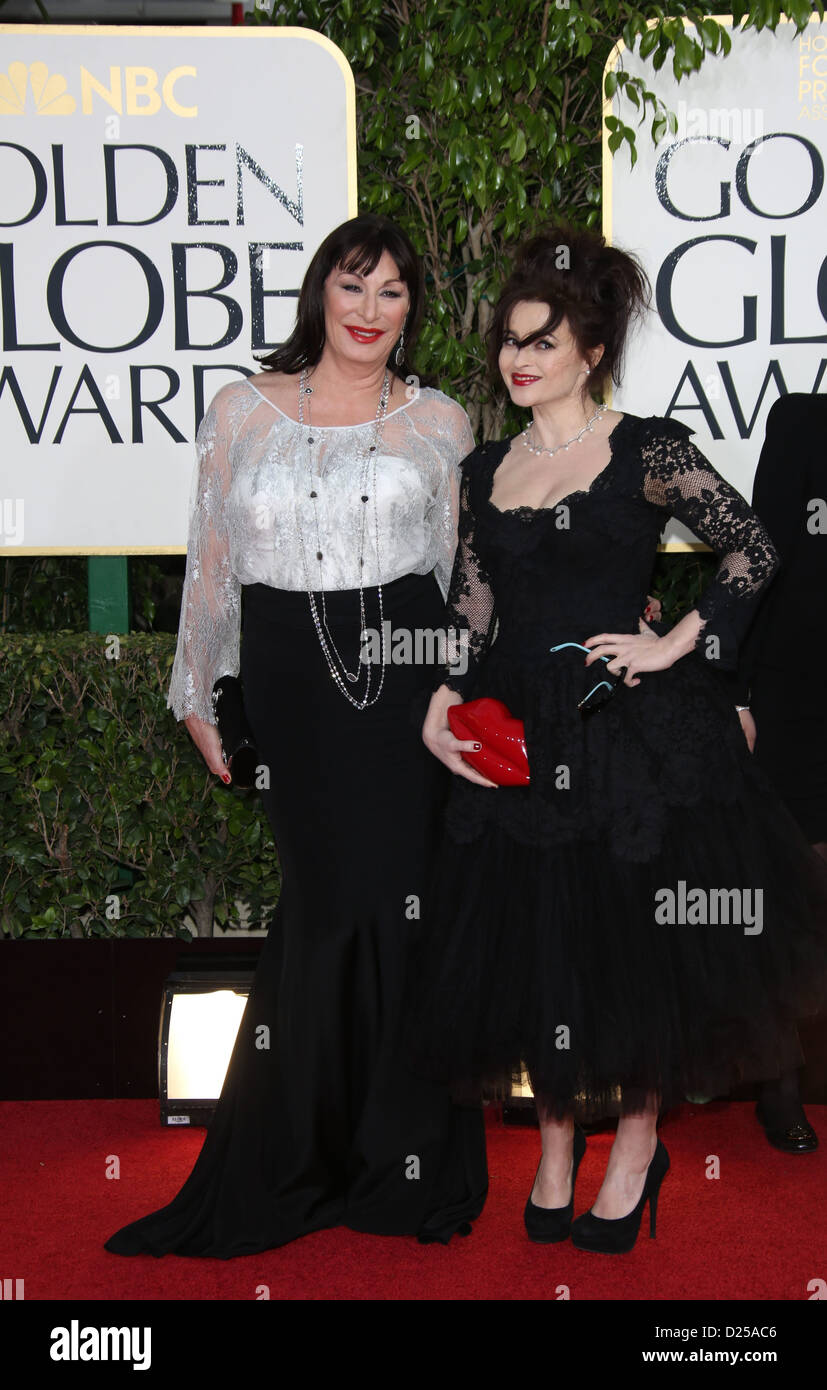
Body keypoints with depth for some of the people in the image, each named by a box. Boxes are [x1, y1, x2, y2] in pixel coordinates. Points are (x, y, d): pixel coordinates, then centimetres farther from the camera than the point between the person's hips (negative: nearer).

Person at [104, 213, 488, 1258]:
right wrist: (195, 697, 12)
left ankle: (406, 1152, 16)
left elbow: (468, 569, 11)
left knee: (400, 894, 0)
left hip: (411, 675, 0)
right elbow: (212, 562, 12)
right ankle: (295, 1156, 19)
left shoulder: (439, 424, 10)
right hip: (291, 679, 0)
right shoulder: (242, 413, 9)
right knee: (323, 895, 2)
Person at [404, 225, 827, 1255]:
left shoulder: (646, 451, -5)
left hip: (631, 729, -4)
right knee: (532, 946, 9)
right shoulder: (486, 470, 10)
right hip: (517, 736, 5)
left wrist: (673, 647, -12)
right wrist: (444, 706, -1)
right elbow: (471, 608, 12)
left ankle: (636, 1152, 25)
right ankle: (556, 1151, 27)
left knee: (633, 944, 5)